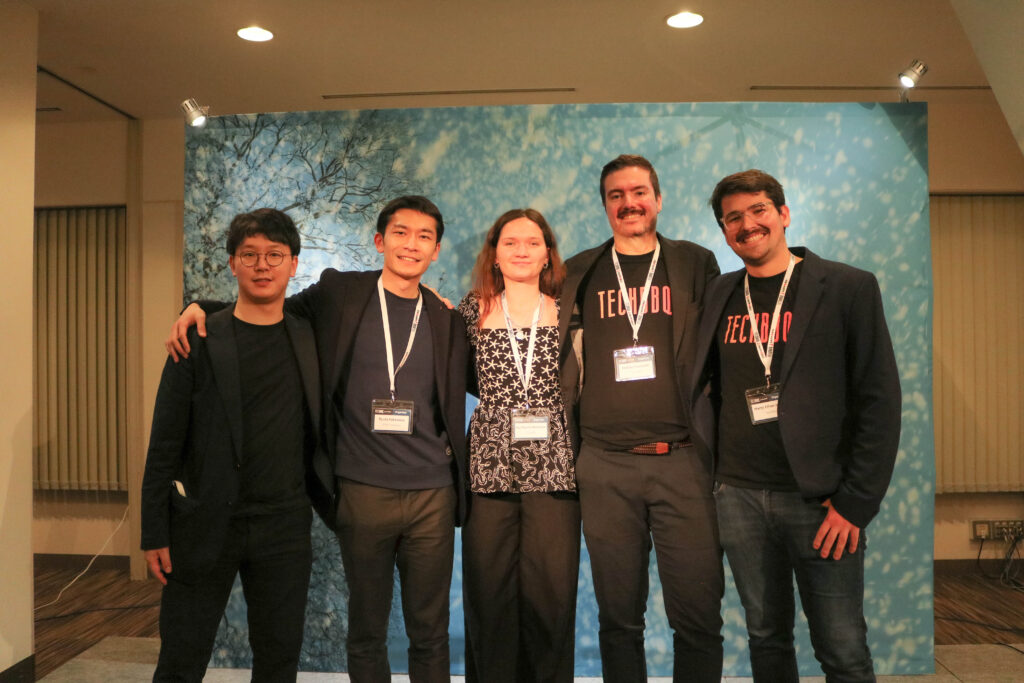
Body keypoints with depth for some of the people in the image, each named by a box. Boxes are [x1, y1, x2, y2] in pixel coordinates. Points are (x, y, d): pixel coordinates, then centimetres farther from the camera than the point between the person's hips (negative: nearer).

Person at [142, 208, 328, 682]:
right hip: (205, 527, -2)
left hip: (285, 527, 2)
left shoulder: (310, 339, 4)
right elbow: (165, 443, -3)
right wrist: (154, 534, -5)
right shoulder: (198, 340, -3)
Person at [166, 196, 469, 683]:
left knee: (430, 633, 11)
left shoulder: (446, 320, 8)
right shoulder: (339, 294, 2)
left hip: (432, 494, 2)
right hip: (363, 492, -1)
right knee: (366, 631, 13)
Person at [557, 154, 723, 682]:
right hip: (604, 465, 1)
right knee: (618, 617, 10)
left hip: (683, 460, -1)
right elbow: (564, 365, 14)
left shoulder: (696, 264, 9)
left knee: (698, 617, 3)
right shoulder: (578, 274, 11)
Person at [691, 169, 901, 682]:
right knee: (766, 638, 14)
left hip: (819, 500, -3)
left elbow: (879, 400, -6)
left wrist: (856, 503, -10)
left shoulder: (848, 288, -3)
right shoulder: (719, 294, 8)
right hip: (738, 497, 3)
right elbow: (705, 387, 17)